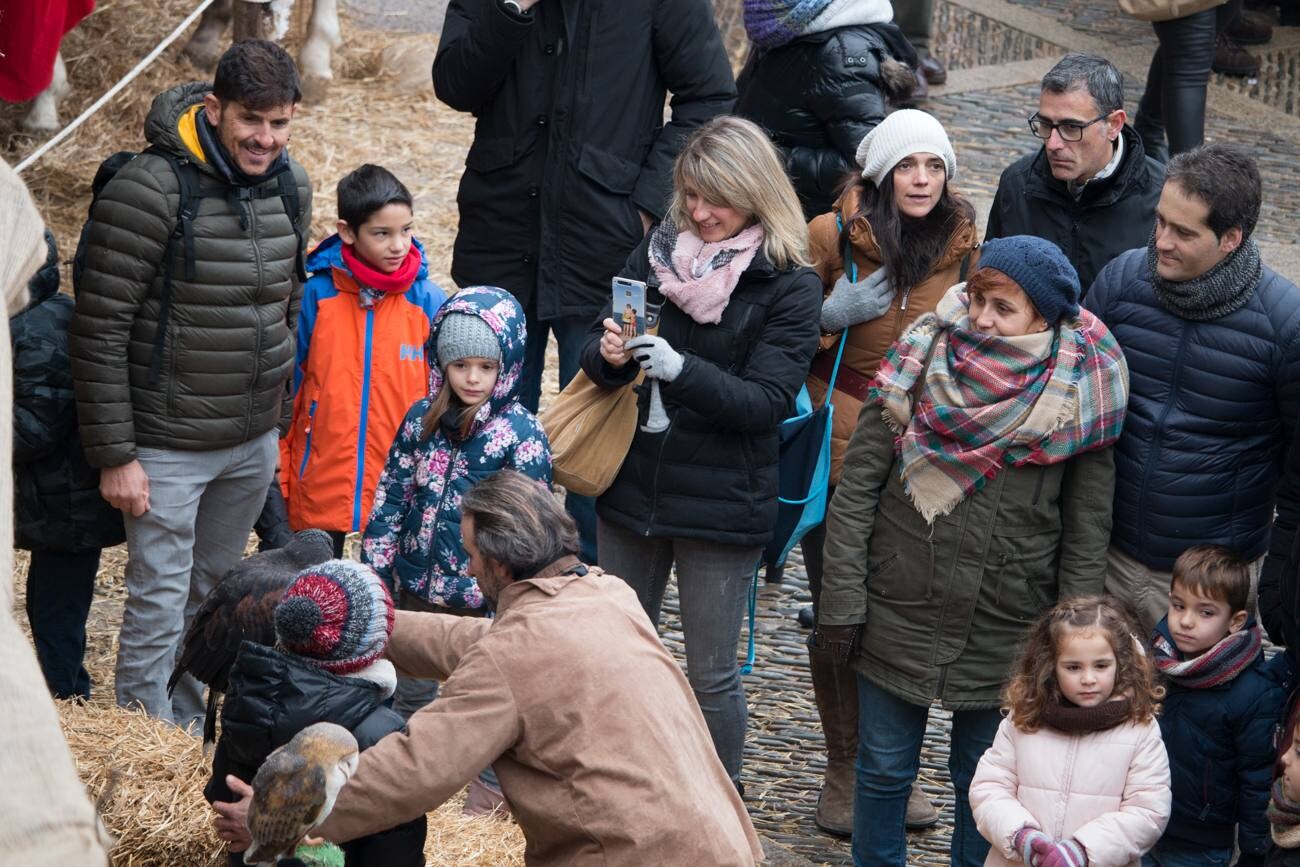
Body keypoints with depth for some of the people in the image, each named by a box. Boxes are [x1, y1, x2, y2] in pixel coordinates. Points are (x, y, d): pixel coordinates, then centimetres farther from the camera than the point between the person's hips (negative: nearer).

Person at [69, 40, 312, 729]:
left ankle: (188, 725, 35)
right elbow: (99, 330, -17)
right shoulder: (149, 190, -19)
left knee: (215, 593, 18)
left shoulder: (289, 185, 2)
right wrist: (114, 454, -17)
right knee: (160, 605, 0)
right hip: (168, 446, -6)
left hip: (254, 441, 6)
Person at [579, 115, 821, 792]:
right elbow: (593, 355, 5)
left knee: (711, 677, 5)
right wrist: (609, 354, -19)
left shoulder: (788, 286, -8)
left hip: (722, 502, -4)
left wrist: (679, 369, -30)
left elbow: (766, 402, -15)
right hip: (633, 486, 4)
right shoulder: (658, 251, 4)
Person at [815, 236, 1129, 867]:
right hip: (897, 617, 1)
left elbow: (1087, 532, -2)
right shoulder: (921, 356, -8)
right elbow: (855, 489, -4)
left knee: (983, 779, 13)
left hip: (1005, 636, -1)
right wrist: (839, 604, -7)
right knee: (883, 769, 13)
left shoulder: (1079, 394, -9)